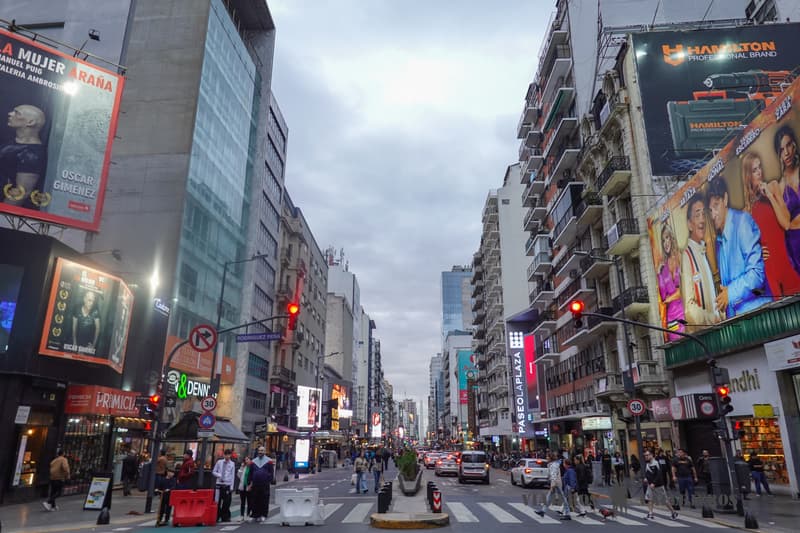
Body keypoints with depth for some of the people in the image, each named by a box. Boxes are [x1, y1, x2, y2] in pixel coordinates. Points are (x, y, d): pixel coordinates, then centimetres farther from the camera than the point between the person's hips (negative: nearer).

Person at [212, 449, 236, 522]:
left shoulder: (232, 464, 1)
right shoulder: (219, 462, 3)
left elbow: (233, 476, 2)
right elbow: (213, 472, 9)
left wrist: (232, 486, -2)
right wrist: (219, 475, -11)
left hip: (227, 485, -1)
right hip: (219, 484, 1)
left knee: (226, 502, 2)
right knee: (217, 501, 2)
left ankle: (225, 517, 13)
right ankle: (216, 517, 14)